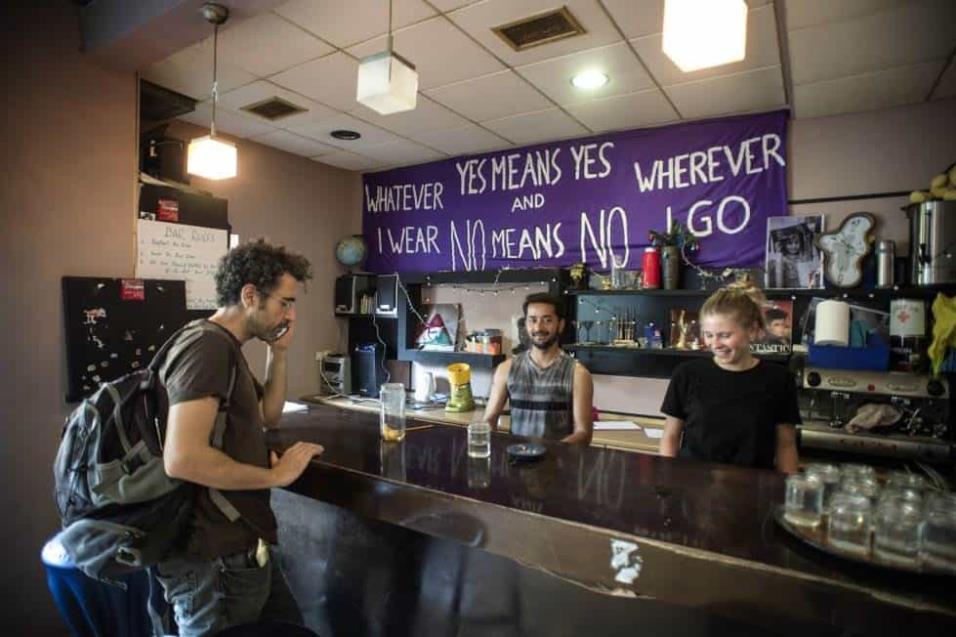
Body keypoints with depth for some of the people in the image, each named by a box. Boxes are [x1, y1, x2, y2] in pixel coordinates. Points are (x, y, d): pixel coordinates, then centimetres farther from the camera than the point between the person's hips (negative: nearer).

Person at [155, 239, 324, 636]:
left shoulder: (226, 348, 11)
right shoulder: (208, 348, -22)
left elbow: (268, 417, 18)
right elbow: (182, 459, -32)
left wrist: (278, 353, 7)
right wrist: (276, 474, -20)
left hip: (238, 545, 10)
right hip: (215, 558, -10)